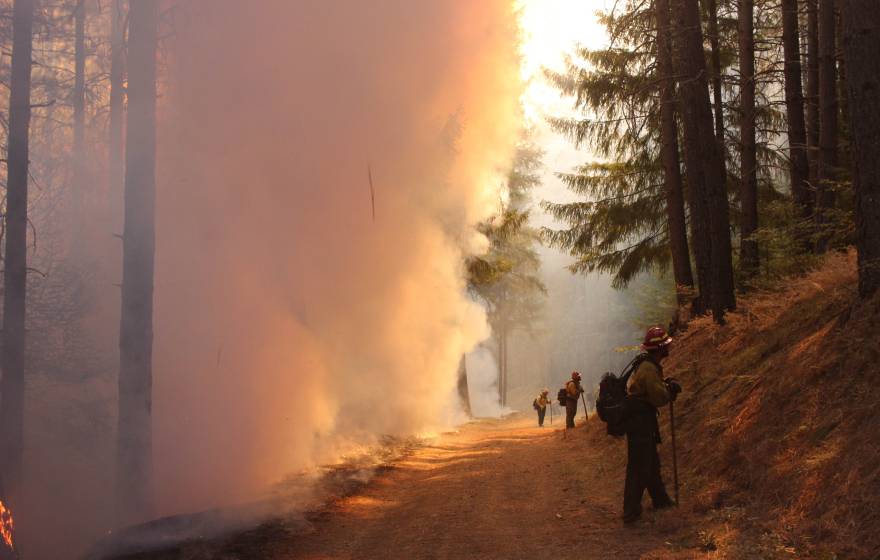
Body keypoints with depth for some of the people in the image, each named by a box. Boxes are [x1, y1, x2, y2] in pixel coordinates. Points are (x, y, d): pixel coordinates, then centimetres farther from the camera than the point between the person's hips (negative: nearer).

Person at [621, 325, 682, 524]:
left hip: (643, 420, 11)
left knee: (651, 462, 22)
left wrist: (668, 387, 2)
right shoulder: (649, 369, -21)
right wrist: (670, 389, -3)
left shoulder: (647, 365, 12)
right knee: (639, 466, -9)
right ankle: (631, 511, -8)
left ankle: (660, 500, 36)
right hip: (639, 421, -11)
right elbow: (659, 398, -21)